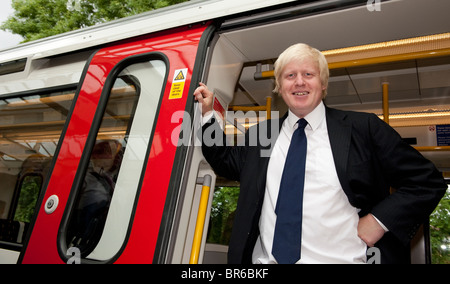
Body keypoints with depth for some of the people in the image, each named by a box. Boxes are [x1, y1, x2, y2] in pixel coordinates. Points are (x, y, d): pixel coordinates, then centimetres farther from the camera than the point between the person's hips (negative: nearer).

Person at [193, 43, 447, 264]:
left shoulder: (363, 128, 1)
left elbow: (428, 180, 4)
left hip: (342, 258, -3)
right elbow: (225, 162, 21)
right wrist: (208, 113, 15)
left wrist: (378, 221, -7)